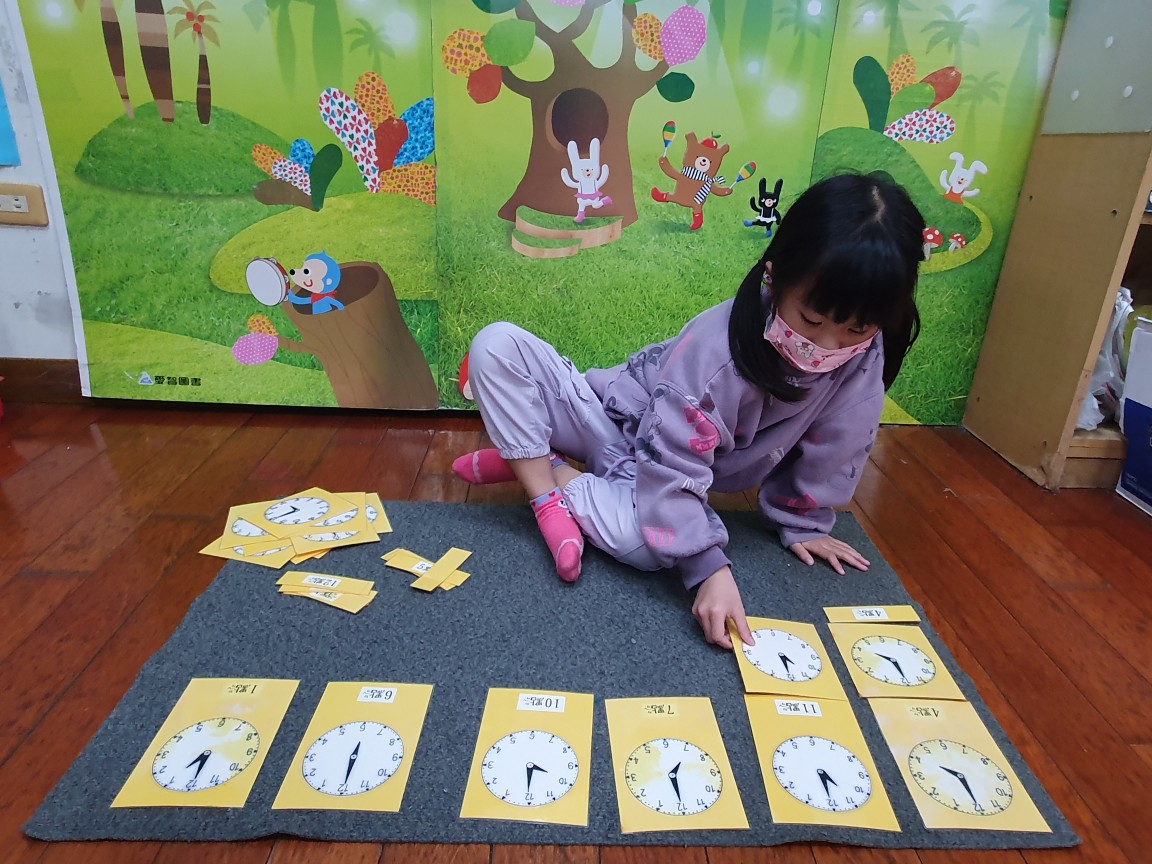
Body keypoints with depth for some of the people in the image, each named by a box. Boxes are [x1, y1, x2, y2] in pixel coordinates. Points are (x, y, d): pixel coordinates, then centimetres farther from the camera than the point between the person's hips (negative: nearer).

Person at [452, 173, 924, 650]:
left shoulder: (863, 360, -19)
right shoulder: (715, 348, -33)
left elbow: (832, 452, -2)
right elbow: (670, 467, -34)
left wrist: (802, 522, 4)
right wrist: (709, 570, -39)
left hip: (671, 465, 3)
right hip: (616, 421, -2)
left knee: (645, 545, -34)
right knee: (497, 344, -22)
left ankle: (550, 468, -8)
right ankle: (546, 492, -17)